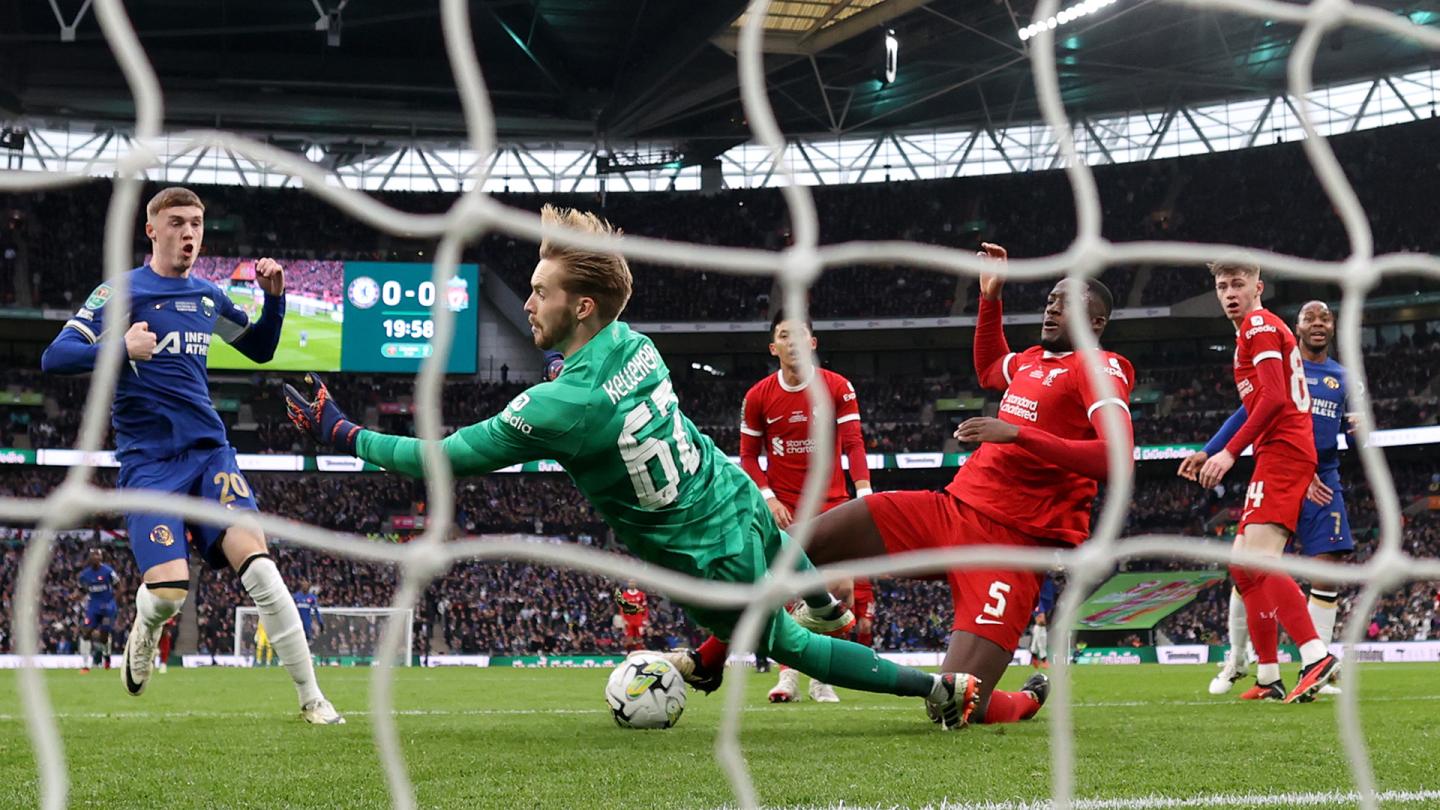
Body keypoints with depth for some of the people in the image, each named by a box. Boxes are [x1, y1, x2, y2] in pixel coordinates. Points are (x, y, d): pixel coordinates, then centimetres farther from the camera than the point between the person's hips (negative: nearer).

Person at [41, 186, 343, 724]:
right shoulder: (120, 292, -3)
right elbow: (54, 358, -12)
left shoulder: (208, 296, 13)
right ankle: (146, 628, 22)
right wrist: (119, 349, -30)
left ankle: (311, 698, -13)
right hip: (148, 462, -3)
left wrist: (274, 297, 8)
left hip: (209, 452, 4)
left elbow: (260, 348, 27)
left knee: (257, 563, -17)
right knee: (169, 591, -18)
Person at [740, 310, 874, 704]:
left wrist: (864, 494, -18)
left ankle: (821, 678, 4)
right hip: (782, 509, 1)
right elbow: (748, 456, 7)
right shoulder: (758, 396, 0)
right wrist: (768, 498, -6)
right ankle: (787, 676, 0)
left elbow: (853, 444, -6)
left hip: (831, 505, 0)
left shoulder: (838, 388, -4)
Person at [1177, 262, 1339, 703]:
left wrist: (1230, 452, -19)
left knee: (1260, 558, -22)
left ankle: (1316, 657, -31)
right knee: (1241, 562, 9)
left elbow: (1274, 398, -17)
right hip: (1278, 454, 10)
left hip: (1282, 452, -10)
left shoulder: (1259, 325, -4)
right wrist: (1212, 456, 25)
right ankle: (1269, 678, 9)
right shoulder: (1264, 328, 25)